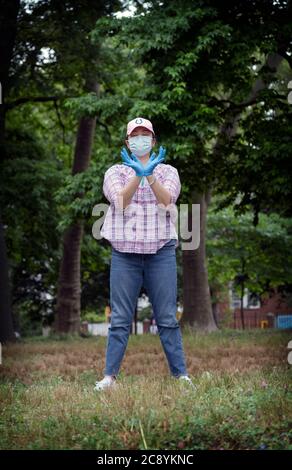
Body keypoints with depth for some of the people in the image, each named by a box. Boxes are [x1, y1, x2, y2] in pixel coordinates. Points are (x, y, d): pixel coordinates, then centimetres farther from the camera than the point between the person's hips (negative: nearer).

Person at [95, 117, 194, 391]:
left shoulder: (168, 171, 12)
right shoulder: (115, 172, 11)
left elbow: (167, 200, -9)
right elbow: (120, 200, -9)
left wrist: (150, 175, -25)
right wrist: (138, 175, -24)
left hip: (161, 252, 0)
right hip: (124, 252, 0)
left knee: (168, 318, 0)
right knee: (120, 319, 0)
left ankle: (180, 373, 5)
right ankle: (109, 375, 4)